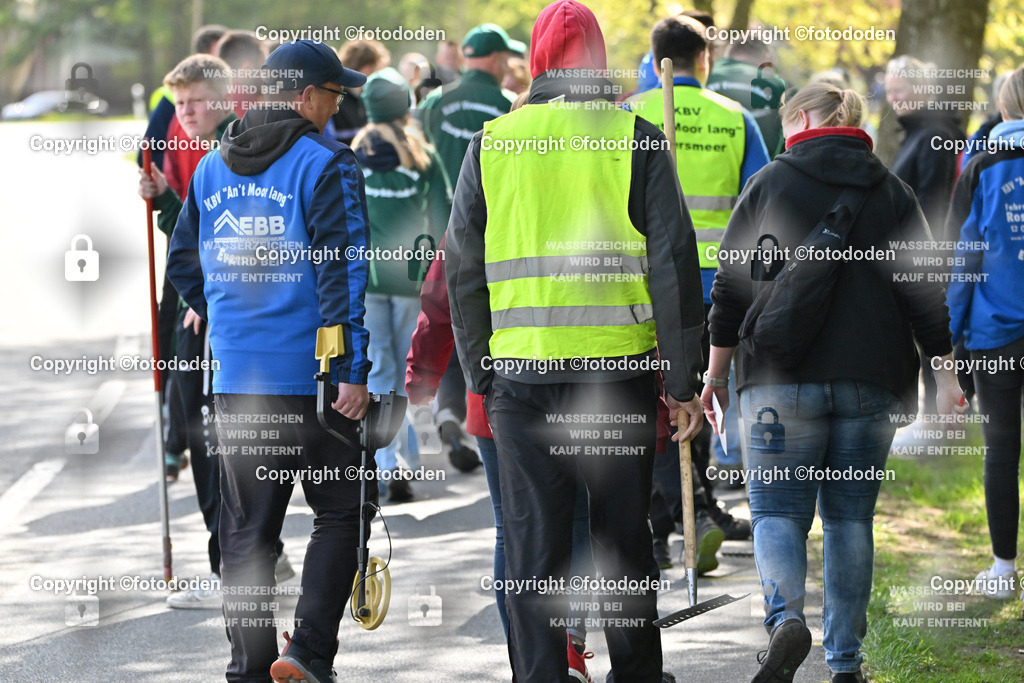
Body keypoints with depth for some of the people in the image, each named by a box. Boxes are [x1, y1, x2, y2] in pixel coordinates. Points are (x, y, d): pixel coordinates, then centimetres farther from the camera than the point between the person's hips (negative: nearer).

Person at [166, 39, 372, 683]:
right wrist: (353, 369, -14)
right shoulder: (326, 166, -9)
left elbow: (183, 262, 17)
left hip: (235, 380, 5)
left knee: (246, 526, 10)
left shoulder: (210, 170, 10)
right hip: (311, 376, -5)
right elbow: (344, 272, -14)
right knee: (338, 513, 5)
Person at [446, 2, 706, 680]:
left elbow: (463, 269, 7)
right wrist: (682, 378, 1)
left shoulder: (492, 143, 4)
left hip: (521, 375, 0)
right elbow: (674, 262, -3)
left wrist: (480, 373, 14)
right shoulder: (637, 140, 0)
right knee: (624, 531, 11)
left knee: (533, 541, 4)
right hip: (620, 369, 0)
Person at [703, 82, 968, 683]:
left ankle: (786, 617, -26)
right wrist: (945, 371, 7)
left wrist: (718, 372, 9)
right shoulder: (892, 192, 8)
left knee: (778, 508, 2)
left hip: (782, 379, -2)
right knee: (851, 515, 10)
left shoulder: (768, 185, 2)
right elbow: (924, 289, 3)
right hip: (870, 383, 2)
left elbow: (732, 286, 2)